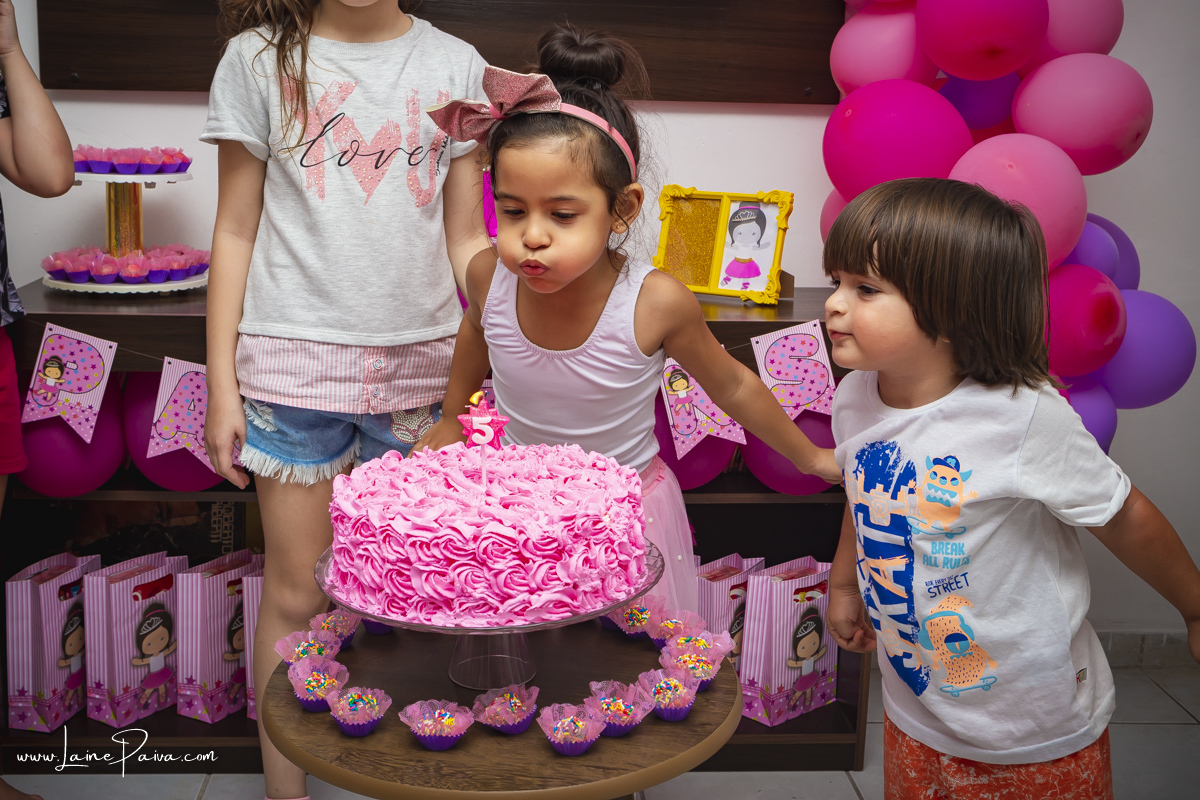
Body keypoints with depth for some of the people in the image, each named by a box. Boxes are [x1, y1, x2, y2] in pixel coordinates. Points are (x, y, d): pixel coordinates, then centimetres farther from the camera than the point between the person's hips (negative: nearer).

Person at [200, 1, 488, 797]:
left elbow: (465, 240, 10)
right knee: (297, 595, 5)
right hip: (296, 361, -1)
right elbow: (236, 231, 4)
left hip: (422, 362, 2)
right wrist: (222, 384, -1)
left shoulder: (455, 64, 8)